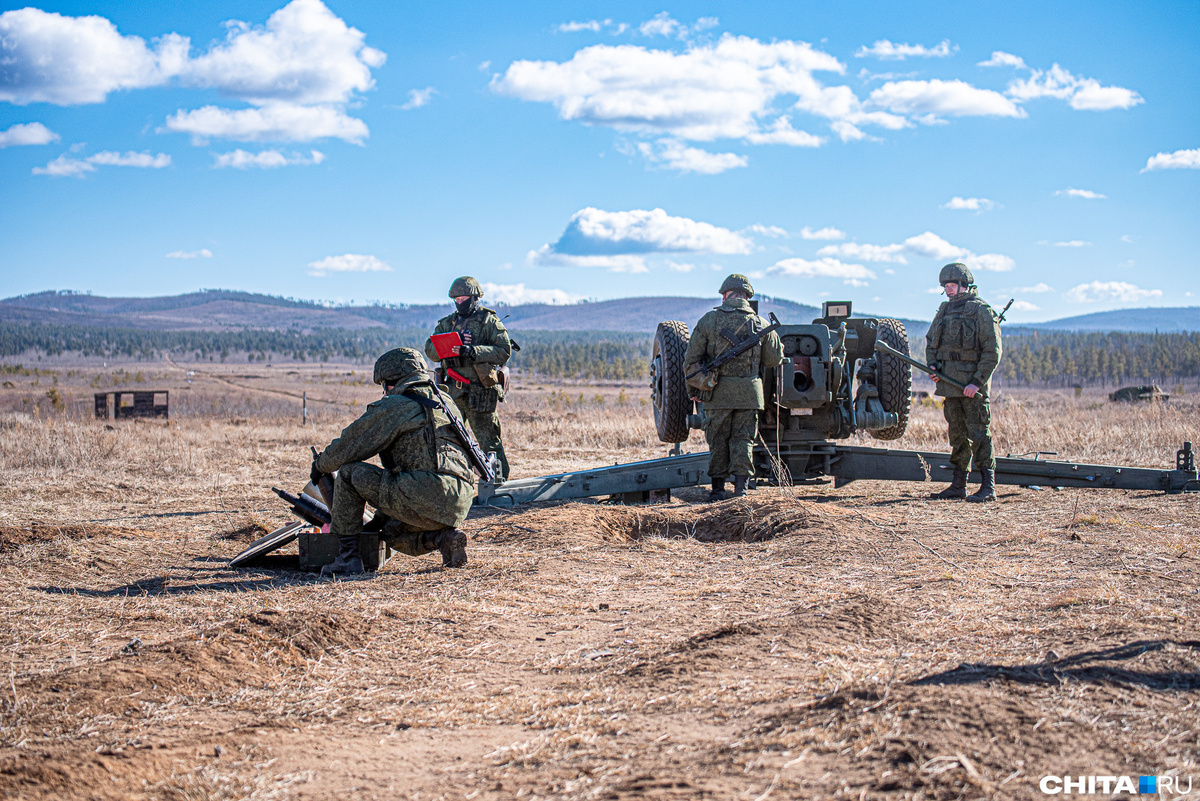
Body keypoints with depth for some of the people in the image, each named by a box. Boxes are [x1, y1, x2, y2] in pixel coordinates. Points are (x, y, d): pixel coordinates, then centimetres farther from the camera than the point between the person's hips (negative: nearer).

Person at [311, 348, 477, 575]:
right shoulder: (445, 405, 26)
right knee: (393, 533, 32)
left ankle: (348, 556, 3)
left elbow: (349, 446, 2)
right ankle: (443, 537, 6)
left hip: (426, 497, -9)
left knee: (349, 473, 3)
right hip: (459, 506, 9)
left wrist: (321, 464, 24)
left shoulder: (395, 405, 0)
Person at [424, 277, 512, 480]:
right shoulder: (447, 322, 16)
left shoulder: (490, 321, 1)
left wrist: (474, 351, -21)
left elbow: (504, 351, -9)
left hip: (480, 392, -5)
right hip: (453, 391, 5)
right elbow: (430, 349, 6)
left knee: (488, 441, -4)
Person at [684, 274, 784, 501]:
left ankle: (717, 489, 11)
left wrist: (693, 388, 11)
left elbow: (691, 360, 0)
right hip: (749, 392, 1)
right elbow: (774, 358, 12)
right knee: (743, 440, 9)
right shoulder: (760, 323, 3)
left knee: (718, 440, 11)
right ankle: (740, 488, -2)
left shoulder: (708, 321, -1)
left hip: (717, 392, -1)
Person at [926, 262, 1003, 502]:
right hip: (949, 382, 7)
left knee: (978, 433, -8)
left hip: (972, 384, -7)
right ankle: (958, 485, 17)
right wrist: (932, 365, 4)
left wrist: (977, 382, -17)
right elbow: (931, 341, 24)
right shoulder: (945, 311, 15)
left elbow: (992, 352, -10)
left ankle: (988, 487, -7)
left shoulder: (981, 311, -7)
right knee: (957, 435, 11)